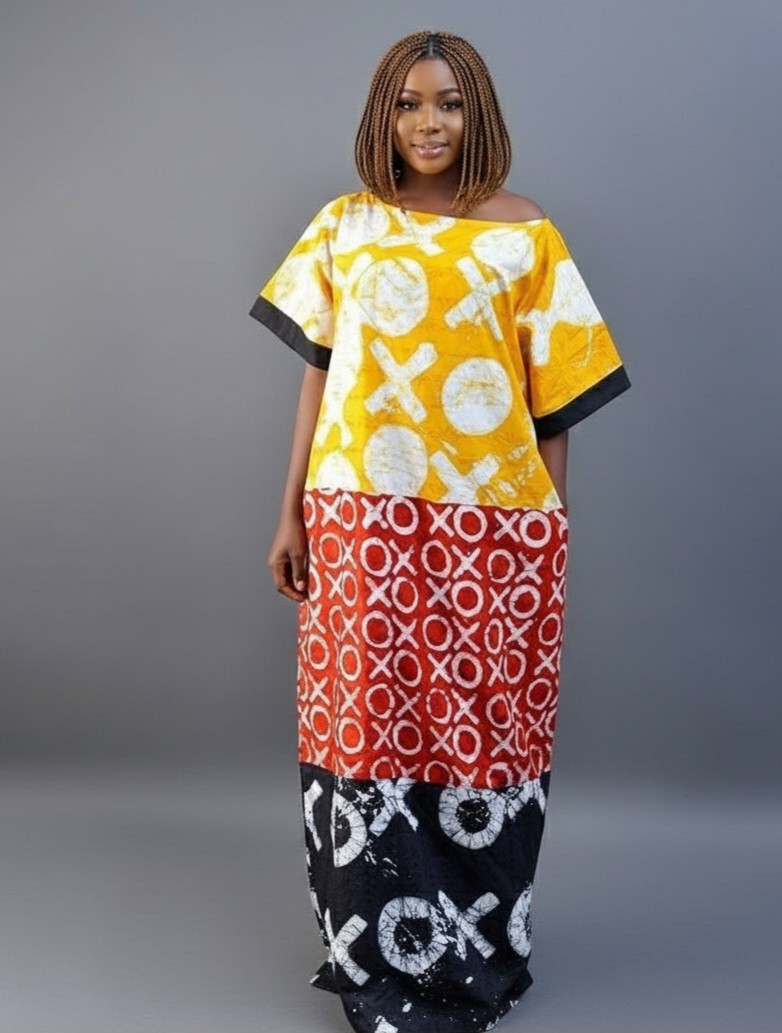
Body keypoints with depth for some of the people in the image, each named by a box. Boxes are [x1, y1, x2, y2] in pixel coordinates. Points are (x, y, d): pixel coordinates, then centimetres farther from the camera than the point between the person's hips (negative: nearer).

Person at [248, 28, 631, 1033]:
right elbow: (318, 374, 9)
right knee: (370, 720, 4)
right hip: (365, 519, 1)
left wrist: (551, 533, 3)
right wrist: (291, 514, 6)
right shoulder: (344, 226, 10)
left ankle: (474, 952, 25)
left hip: (493, 528, -1)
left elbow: (554, 402, 5)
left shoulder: (526, 237, 5)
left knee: (481, 726, 5)